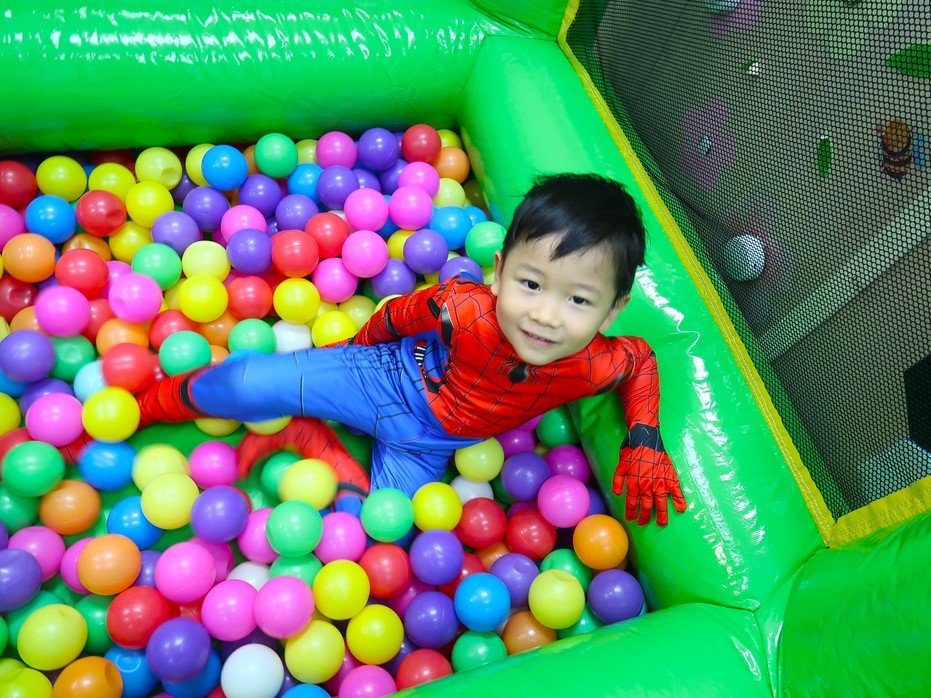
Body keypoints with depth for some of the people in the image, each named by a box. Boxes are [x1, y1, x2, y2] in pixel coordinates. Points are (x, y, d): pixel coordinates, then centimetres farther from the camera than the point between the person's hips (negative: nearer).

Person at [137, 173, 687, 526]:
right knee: (253, 383, -14)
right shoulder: (464, 310, -36)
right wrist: (360, 346, 6)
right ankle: (145, 404, 16)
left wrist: (645, 443, -15)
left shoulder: (596, 365, -27)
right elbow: (397, 316, -14)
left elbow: (643, 360, -3)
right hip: (388, 376, -3)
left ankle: (308, 437, 13)